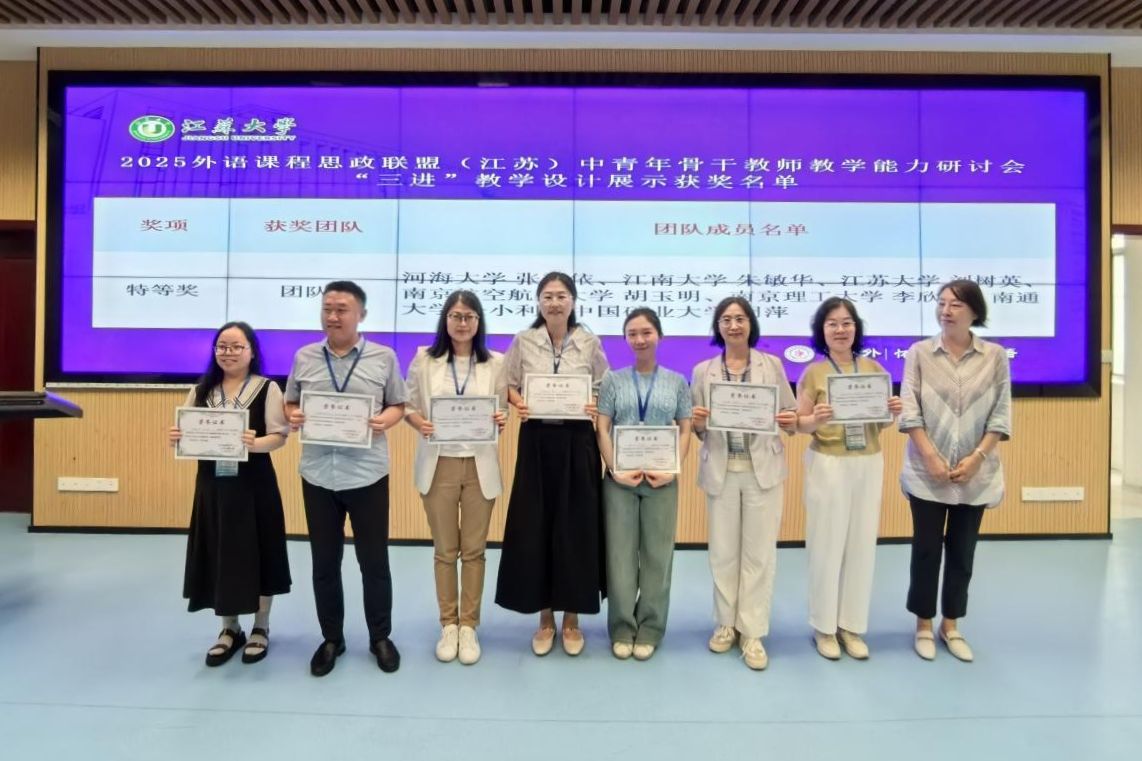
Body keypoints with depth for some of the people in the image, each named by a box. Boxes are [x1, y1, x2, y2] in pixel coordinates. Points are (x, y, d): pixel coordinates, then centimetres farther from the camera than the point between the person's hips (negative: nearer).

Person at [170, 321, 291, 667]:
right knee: (218, 556, 10)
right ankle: (230, 629, 28)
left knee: (257, 554, 5)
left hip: (254, 484, -4)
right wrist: (176, 438, -12)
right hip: (213, 483, 4)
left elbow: (279, 435, -10)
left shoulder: (267, 389, -4)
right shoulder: (201, 390, 8)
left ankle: (260, 628, 24)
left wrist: (255, 443, -29)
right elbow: (187, 434, 10)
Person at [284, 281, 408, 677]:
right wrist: (293, 417, -10)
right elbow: (290, 403, 12)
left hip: (368, 474, -2)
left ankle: (380, 637, 27)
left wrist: (384, 421, -17)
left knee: (374, 560, 8)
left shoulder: (384, 357, -1)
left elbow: (398, 406, 3)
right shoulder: (304, 357, 6)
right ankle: (332, 639, 31)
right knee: (324, 562, 13)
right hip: (318, 475, 2)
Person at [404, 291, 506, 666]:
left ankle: (469, 626, 23)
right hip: (438, 464, 0)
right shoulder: (424, 359, 2)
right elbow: (408, 405, 5)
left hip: (479, 465, 0)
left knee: (474, 550, 8)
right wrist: (420, 423, -16)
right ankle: (448, 625, 26)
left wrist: (501, 421, -17)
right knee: (445, 550, 10)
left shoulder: (496, 363, 2)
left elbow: (502, 410, 5)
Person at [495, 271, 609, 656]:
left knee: (576, 527, 4)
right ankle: (544, 617, 22)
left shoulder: (590, 343, 2)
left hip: (577, 441, 0)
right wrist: (518, 404, -12)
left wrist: (595, 406, -14)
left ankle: (572, 618, 22)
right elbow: (510, 386, 8)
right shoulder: (523, 342, 2)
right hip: (536, 440, 1)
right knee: (535, 528, 4)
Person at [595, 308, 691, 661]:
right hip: (620, 477, 0)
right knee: (620, 552, 5)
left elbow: (685, 430, 5)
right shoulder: (613, 380, 5)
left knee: (657, 553, 7)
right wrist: (616, 469, -12)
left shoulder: (677, 382, 7)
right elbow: (602, 429, 1)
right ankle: (622, 628, 19)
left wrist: (673, 469, -9)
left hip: (661, 479, 1)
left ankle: (650, 628, 21)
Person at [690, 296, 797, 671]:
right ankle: (726, 624, 27)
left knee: (759, 552, 4)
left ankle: (752, 632, 17)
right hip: (721, 470, 1)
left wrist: (791, 422, -15)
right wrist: (698, 423, -15)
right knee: (723, 551, 8)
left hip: (763, 469, 0)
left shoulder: (772, 365, 4)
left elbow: (790, 414, 6)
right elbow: (697, 428, 7)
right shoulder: (703, 371, 5)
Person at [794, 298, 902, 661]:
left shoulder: (873, 369, 5)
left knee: (862, 545, 9)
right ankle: (824, 626, 19)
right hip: (828, 466, -3)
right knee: (827, 545, 3)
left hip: (869, 464, 3)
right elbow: (800, 424, -4)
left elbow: (881, 423, 10)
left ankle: (851, 625, 24)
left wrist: (894, 412, -11)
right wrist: (816, 419, -24)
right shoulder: (813, 373, -4)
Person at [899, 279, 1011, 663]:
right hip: (927, 471, -1)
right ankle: (924, 625, 22)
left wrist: (975, 458, -11)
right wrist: (932, 457, -14)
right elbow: (910, 410, -6)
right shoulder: (919, 353, -2)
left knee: (962, 550, 12)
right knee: (926, 548, 6)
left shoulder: (996, 356, 1)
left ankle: (951, 626, 27)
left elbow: (1001, 415, -1)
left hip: (976, 473, 2)